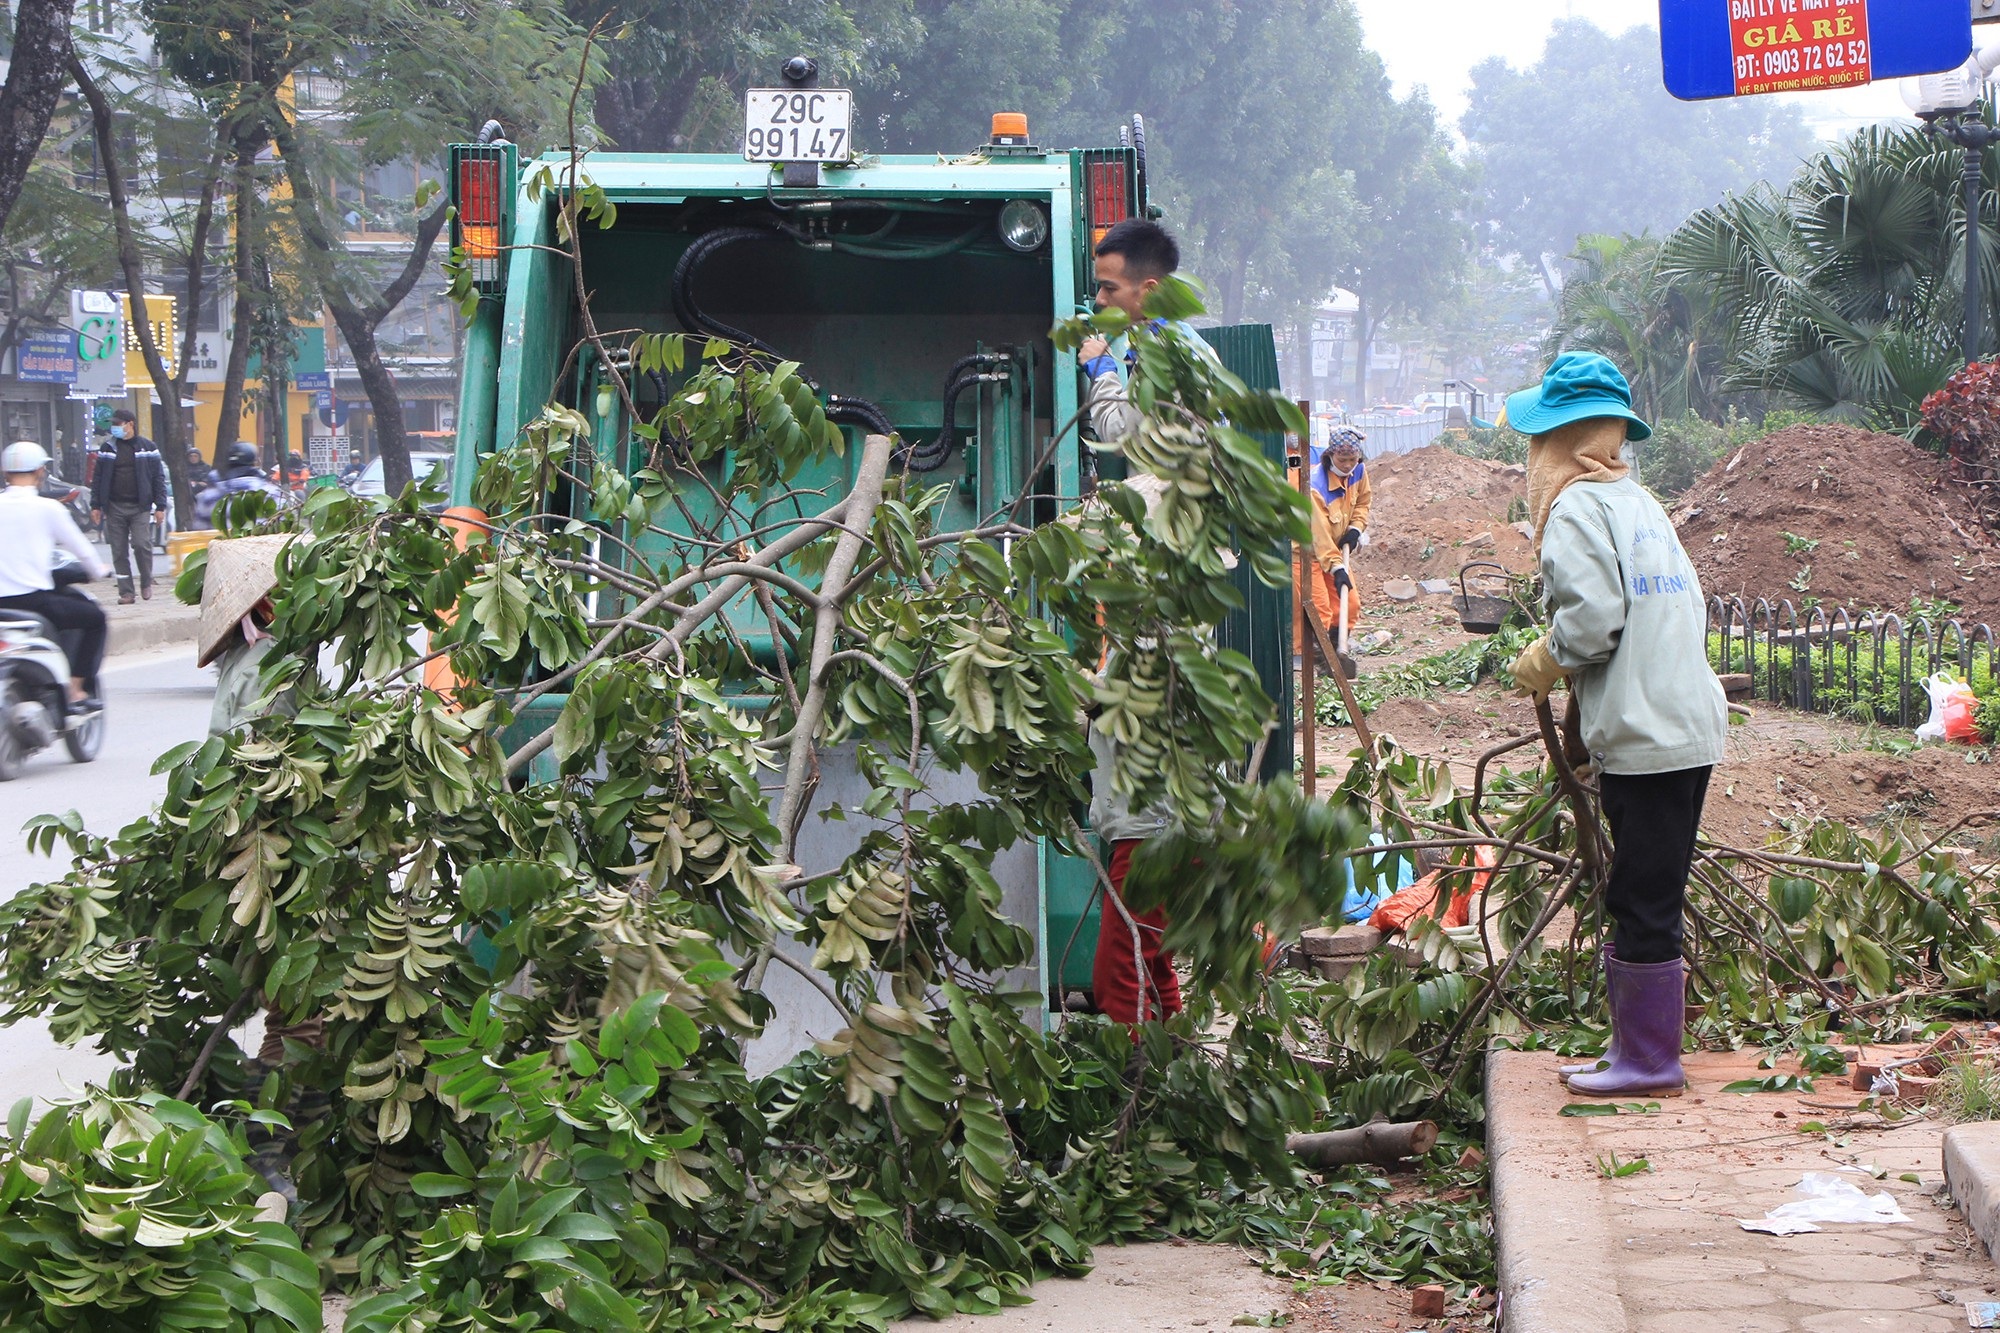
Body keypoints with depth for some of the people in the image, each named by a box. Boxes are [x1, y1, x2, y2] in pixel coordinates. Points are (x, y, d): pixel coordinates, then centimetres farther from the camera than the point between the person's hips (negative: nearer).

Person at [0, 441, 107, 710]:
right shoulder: (47, 508, -2)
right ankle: (76, 690, 6)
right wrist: (98, 571, 28)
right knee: (94, 616, 15)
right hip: (35, 601, -4)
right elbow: (81, 549, 7)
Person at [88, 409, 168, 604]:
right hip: (115, 508, 3)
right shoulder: (108, 448, 9)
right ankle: (126, 592, 6)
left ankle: (146, 583, 7)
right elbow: (98, 478, 10)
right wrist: (95, 505, 3)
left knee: (141, 544, -15)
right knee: (119, 551, 1)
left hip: (140, 507, -2)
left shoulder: (147, 448, 4)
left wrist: (160, 505, -3)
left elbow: (159, 477, 4)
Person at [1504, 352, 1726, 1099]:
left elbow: (1593, 616, -19)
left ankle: (1649, 1063, 3)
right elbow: (1685, 608, 15)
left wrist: (1542, 664, -1)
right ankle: (1637, 1047, 22)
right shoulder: (1639, 502, 17)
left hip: (1643, 739, -9)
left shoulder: (1576, 507, -9)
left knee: (1642, 905, -2)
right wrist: (1564, 670, 13)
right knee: (1647, 900, 15)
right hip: (1691, 725, 9)